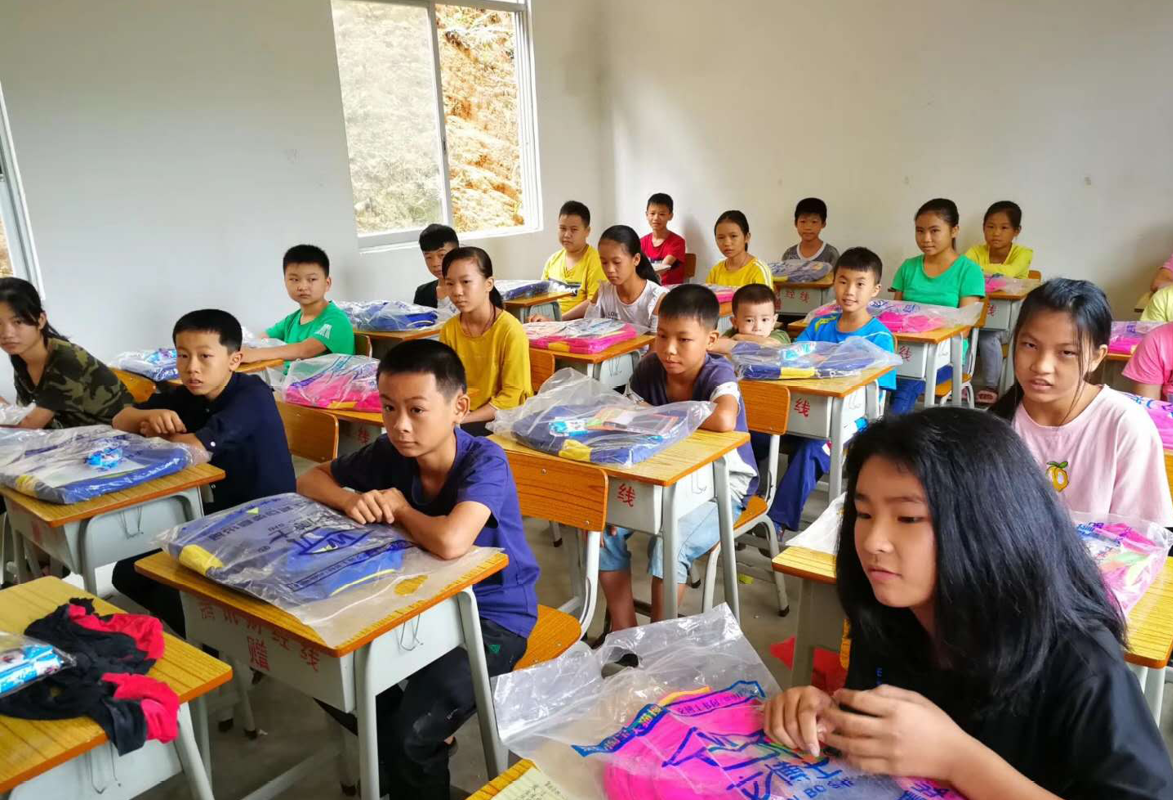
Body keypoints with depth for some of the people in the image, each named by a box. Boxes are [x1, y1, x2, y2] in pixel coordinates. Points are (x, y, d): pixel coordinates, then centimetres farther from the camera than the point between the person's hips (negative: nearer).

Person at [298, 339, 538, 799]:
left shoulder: (485, 462, -28)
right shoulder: (390, 452, -10)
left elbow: (449, 542, -45)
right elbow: (311, 479, 5)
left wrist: (400, 508, -24)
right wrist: (350, 500, -19)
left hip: (494, 615, -6)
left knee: (410, 733, -21)